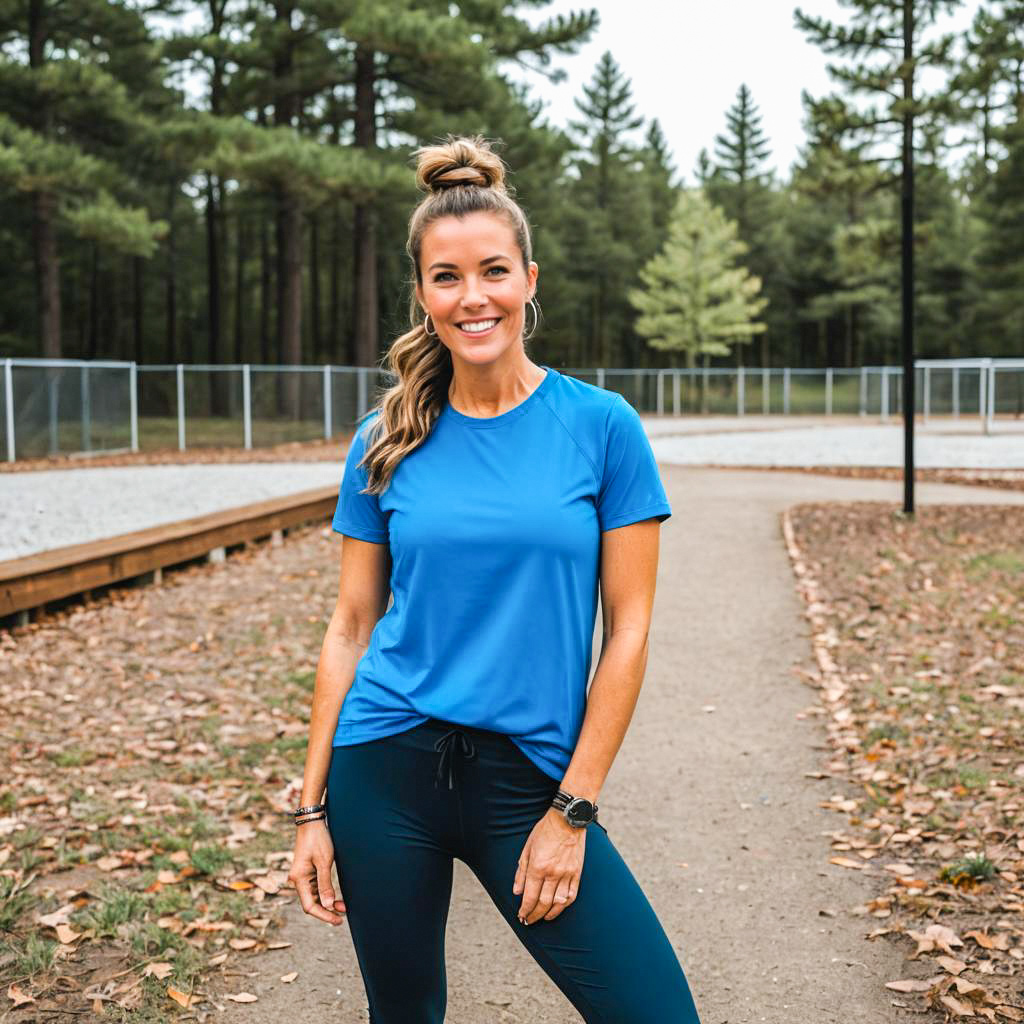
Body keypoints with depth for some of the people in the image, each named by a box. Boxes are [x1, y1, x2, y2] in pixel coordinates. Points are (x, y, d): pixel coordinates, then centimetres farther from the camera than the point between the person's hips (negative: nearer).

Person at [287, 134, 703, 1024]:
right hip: (385, 766, 2)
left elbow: (628, 629, -4)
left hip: (527, 779, -1)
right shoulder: (387, 443, 2)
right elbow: (351, 627, 5)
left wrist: (573, 810, -8)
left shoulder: (602, 427, -4)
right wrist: (313, 809, 2)